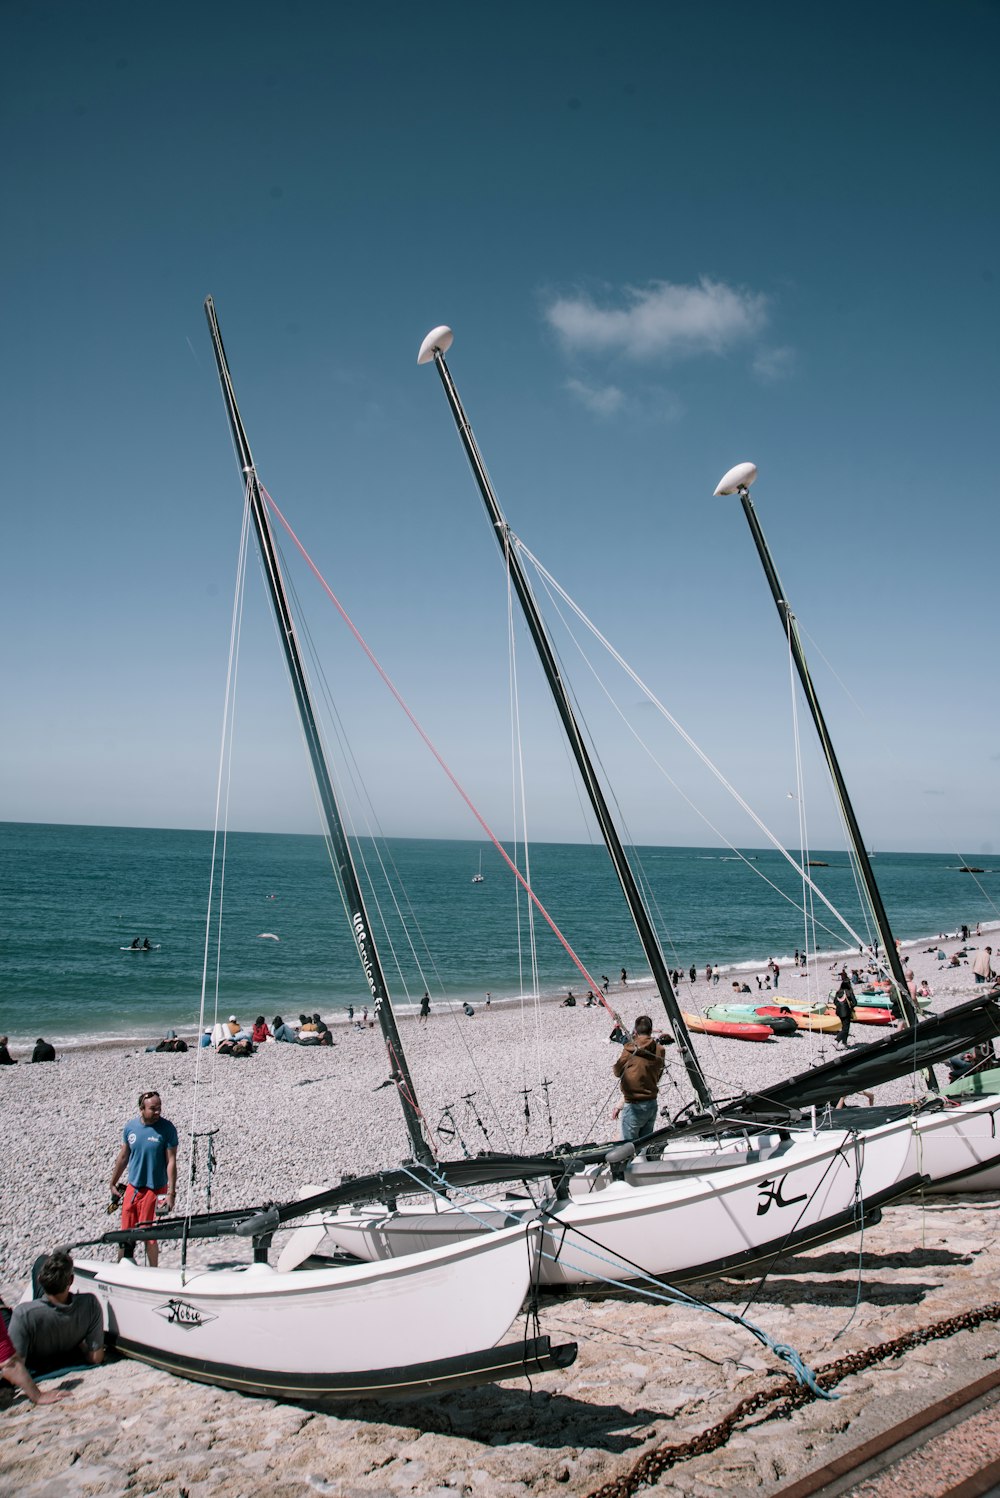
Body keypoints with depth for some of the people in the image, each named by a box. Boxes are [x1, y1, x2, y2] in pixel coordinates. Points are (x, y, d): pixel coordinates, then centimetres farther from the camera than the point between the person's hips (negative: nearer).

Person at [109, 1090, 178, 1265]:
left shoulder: (167, 1128, -13)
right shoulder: (130, 1126, -1)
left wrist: (171, 1193, -16)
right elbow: (123, 1157, 12)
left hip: (154, 1189, -4)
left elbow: (171, 1162, -12)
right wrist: (113, 1183, 18)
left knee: (149, 1235, 3)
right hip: (132, 1187, 4)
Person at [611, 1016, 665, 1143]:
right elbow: (656, 1078, 9)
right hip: (652, 1105, 5)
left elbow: (617, 1072, 2)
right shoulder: (659, 1051, 1)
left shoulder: (630, 1049, -12)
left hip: (634, 1107, -5)